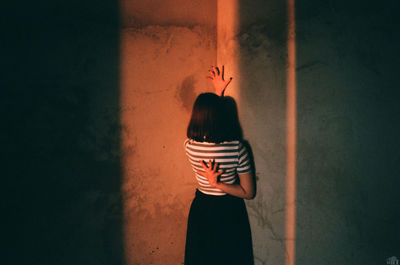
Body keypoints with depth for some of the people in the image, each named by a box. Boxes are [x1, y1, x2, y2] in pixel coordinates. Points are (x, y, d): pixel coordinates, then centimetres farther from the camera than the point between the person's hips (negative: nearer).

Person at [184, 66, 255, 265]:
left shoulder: (189, 146, -15)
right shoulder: (237, 148, -23)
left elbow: (207, 118, 7)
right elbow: (249, 193, -15)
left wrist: (218, 92, 12)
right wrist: (217, 183, -19)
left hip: (201, 212, 3)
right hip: (230, 213, -2)